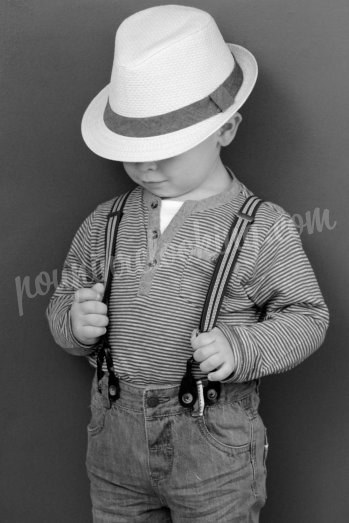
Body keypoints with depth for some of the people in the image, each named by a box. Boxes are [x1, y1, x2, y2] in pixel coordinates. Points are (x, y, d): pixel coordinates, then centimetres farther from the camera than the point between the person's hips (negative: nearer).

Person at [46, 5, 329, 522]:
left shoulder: (263, 229, -10)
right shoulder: (104, 225, 0)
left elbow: (306, 315, -4)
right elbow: (63, 301, 9)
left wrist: (241, 348, -22)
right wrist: (74, 321, -14)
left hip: (214, 447, -3)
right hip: (116, 440, 4)